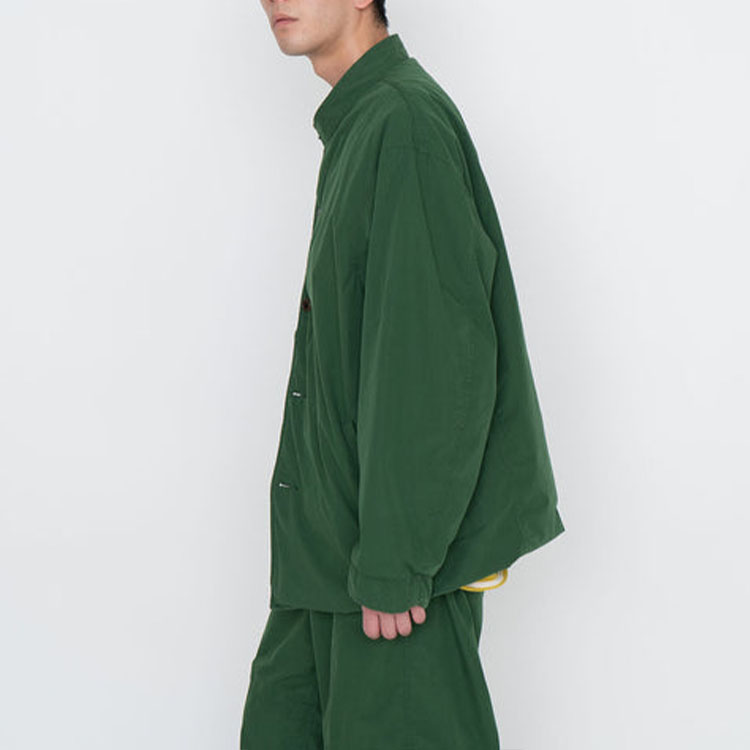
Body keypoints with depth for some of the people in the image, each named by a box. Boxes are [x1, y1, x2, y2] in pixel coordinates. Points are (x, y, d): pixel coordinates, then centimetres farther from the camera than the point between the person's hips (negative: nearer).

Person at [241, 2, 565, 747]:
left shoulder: (407, 121, -16)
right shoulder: (355, 125, 14)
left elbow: (441, 356, -22)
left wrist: (393, 564, -21)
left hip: (404, 545, -9)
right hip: (329, 543, 9)